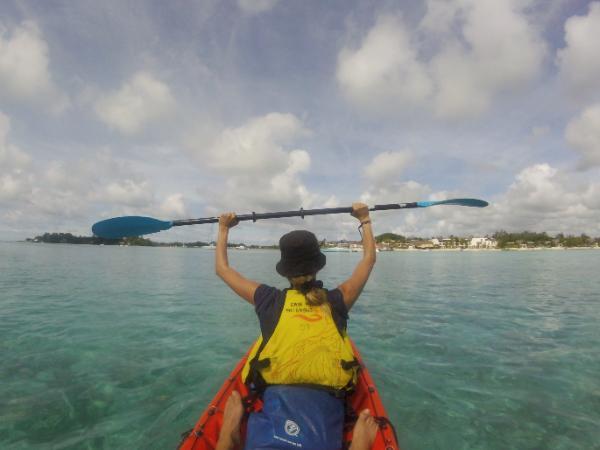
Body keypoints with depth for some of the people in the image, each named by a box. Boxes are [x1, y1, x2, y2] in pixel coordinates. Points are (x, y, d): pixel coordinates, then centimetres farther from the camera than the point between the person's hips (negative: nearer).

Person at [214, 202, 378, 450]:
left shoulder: (270, 300, -2)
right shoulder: (336, 301, -1)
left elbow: (222, 268, 11)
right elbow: (369, 258, 14)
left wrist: (223, 228, 23)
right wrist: (365, 219, 24)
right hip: (326, 400, -1)